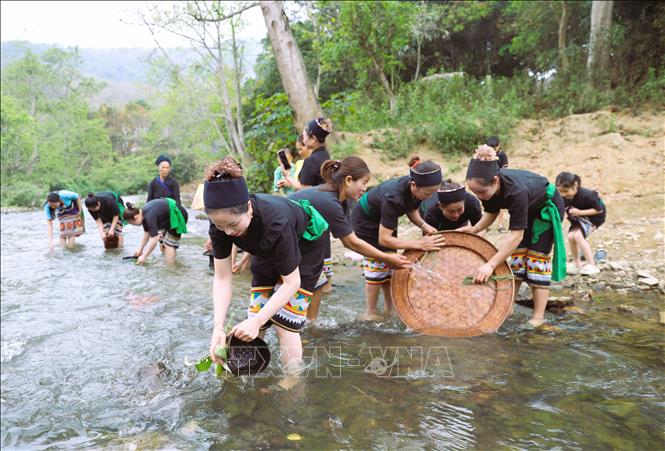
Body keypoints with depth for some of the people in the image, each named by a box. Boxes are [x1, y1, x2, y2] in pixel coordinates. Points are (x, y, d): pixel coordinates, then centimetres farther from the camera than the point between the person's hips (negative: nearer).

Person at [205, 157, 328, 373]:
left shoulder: (275, 222, -43)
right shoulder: (220, 222, -28)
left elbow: (291, 282, -33)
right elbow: (222, 278, -23)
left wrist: (257, 321, -41)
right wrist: (218, 326, -34)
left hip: (304, 244, -5)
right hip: (268, 250, 5)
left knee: (284, 323, -12)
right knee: (253, 321, -1)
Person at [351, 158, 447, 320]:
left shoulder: (416, 188, -22)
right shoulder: (394, 198, -42)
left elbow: (412, 210, -1)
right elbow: (383, 239, -38)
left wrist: (424, 225, -21)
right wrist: (420, 244, -40)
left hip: (383, 217, 7)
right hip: (365, 220, -7)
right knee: (376, 265, -5)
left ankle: (389, 307, 24)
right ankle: (370, 313, 12)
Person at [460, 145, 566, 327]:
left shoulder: (516, 190, -44)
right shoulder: (488, 186, -25)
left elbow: (516, 235, -41)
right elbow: (492, 212, -4)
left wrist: (491, 265, -44)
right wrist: (475, 228, -22)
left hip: (548, 207, -6)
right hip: (527, 208, 6)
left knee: (537, 258, -9)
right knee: (517, 254, 2)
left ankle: (538, 317, -2)